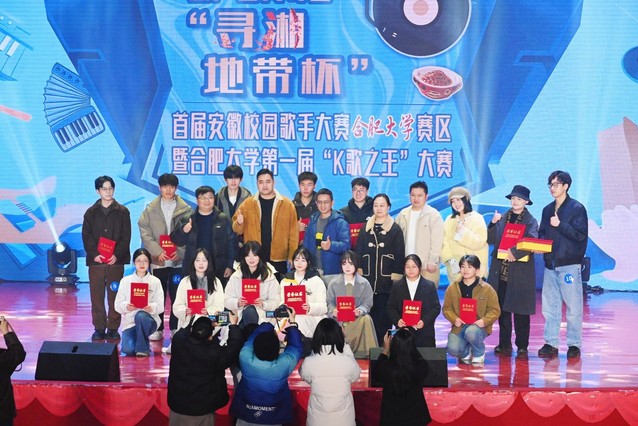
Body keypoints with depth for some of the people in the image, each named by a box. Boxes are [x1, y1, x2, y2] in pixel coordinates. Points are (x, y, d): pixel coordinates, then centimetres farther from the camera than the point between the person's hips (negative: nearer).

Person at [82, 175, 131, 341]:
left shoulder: (122, 212, 6)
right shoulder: (91, 212, 10)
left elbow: (126, 237, 1)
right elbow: (86, 236, 4)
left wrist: (117, 255, -11)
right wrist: (94, 254, -10)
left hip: (116, 260, -1)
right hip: (96, 260, 1)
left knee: (115, 294, 0)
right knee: (97, 295, 1)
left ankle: (113, 328, 7)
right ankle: (99, 328, 8)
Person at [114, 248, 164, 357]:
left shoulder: (155, 281, 5)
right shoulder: (125, 281, 8)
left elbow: (160, 306, -2)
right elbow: (118, 305, 3)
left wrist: (151, 308, -25)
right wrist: (126, 307, -20)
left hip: (149, 320, -1)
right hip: (129, 321, 1)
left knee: (140, 315, -38)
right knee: (128, 350, -24)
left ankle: (143, 348, -17)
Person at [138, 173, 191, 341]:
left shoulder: (185, 209, 1)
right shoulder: (150, 209, 4)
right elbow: (145, 233, -1)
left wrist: (180, 251, -14)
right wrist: (158, 251, -13)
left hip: (178, 260, -1)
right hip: (158, 260, 1)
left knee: (177, 295, 5)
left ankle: (176, 328, 15)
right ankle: (158, 329, 16)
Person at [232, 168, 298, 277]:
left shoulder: (287, 204, 1)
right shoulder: (248, 203, 5)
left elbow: (293, 232, 1)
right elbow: (238, 230, 7)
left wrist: (292, 256, -3)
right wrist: (239, 223, -15)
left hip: (278, 259, -1)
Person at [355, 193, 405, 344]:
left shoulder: (395, 229, 3)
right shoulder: (365, 228, 11)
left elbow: (400, 255, 0)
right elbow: (358, 252, 11)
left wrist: (396, 277, -7)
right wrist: (358, 273, 4)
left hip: (386, 279, -2)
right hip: (367, 278, 2)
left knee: (384, 314, -1)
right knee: (368, 313, 1)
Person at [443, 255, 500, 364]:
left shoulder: (487, 289, -1)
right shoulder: (452, 287, 5)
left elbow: (495, 310, -1)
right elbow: (447, 308, 7)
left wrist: (484, 320, -19)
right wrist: (454, 319, -13)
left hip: (478, 326, -2)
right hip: (459, 326, 2)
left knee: (471, 332, -38)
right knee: (453, 349, -24)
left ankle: (479, 355, -4)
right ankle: (466, 354, 16)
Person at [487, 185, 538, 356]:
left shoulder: (531, 221, 1)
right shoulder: (502, 218, 12)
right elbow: (490, 240, 7)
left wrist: (515, 253, -21)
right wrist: (493, 223, -7)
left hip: (520, 272, -4)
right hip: (501, 270, 4)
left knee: (520, 310, 0)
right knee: (502, 309, 7)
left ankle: (522, 346, 8)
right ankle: (504, 344, 15)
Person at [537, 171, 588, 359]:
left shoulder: (577, 208, -3)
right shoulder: (548, 209, 15)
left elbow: (581, 235, -10)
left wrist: (560, 225, -15)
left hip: (569, 264, -6)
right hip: (550, 264, 6)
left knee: (573, 307, -1)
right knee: (549, 306, 7)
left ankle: (574, 344, 8)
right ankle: (550, 343, 13)